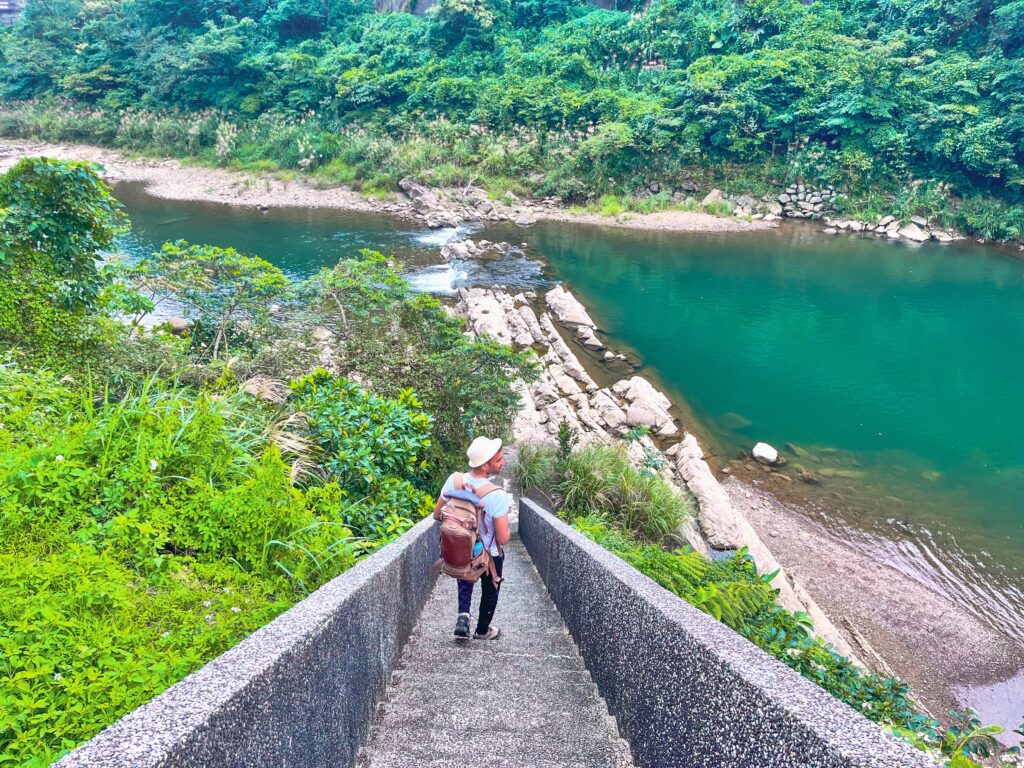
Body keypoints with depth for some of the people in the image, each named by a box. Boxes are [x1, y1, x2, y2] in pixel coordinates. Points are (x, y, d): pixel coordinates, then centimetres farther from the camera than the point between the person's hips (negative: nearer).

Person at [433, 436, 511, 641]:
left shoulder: (454, 480, -20)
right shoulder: (497, 496, -34)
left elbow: (437, 514, -6)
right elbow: (503, 539, -27)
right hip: (489, 555, -4)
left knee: (465, 583, 33)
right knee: (490, 592, 24)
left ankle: (463, 615, 11)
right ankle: (482, 630, 43)